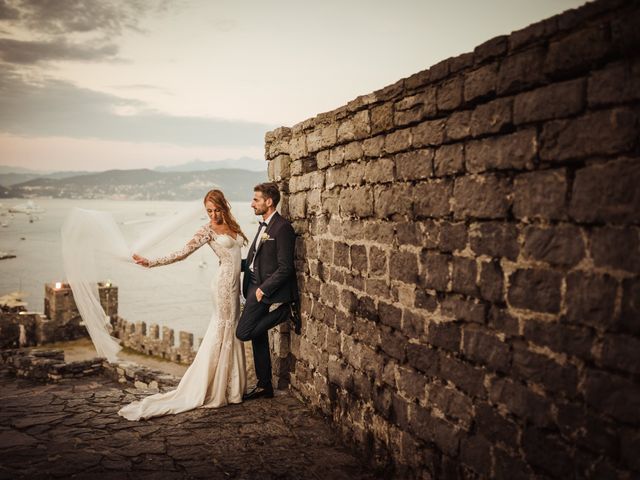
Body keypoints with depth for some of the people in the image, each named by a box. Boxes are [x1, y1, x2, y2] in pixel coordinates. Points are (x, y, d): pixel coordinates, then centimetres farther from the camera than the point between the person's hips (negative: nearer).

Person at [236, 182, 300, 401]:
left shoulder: (282, 228, -16)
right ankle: (264, 386, 22)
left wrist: (263, 289, -18)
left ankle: (284, 311, 1)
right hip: (255, 286, 9)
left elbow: (285, 268, -19)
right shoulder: (264, 225, 14)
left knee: (243, 332, -10)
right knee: (258, 337, 12)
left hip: (267, 288, -9)